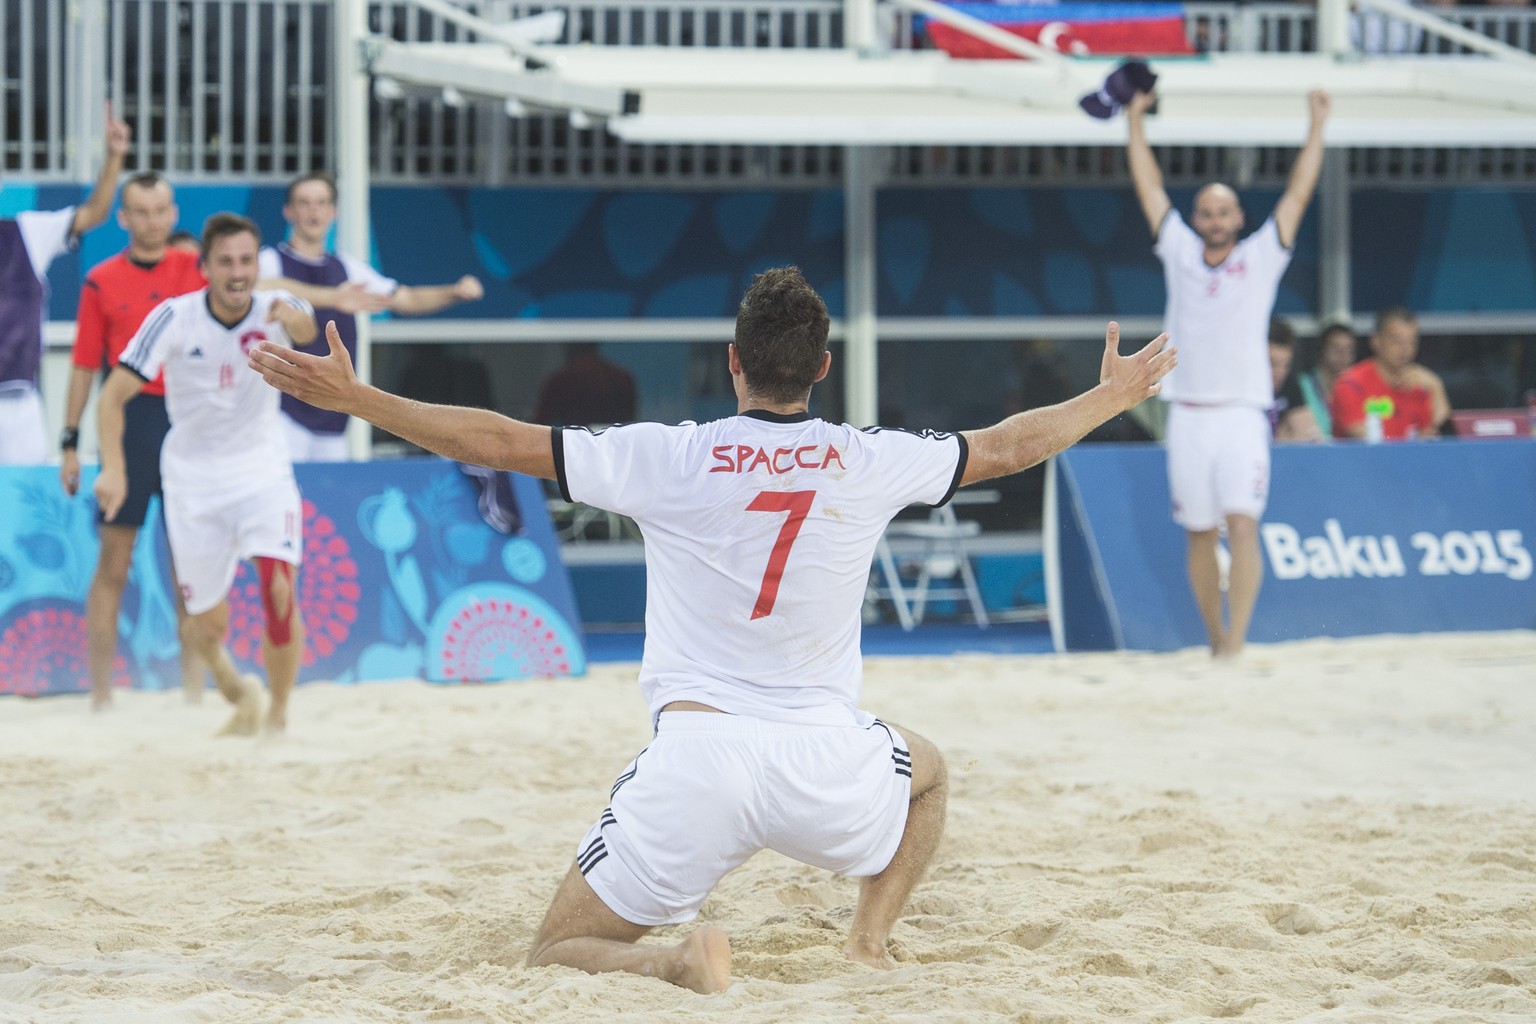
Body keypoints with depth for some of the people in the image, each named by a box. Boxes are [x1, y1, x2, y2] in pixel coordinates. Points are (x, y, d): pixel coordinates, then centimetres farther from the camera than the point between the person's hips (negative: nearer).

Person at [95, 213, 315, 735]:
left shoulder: (274, 310, -13)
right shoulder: (174, 318, -14)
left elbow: (306, 329, -37)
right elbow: (113, 394, -11)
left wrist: (295, 320, -61)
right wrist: (113, 468, -24)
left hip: (262, 471, 0)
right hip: (194, 479, 1)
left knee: (280, 593, -20)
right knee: (207, 624, 5)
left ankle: (278, 714, 2)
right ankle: (234, 689, 40)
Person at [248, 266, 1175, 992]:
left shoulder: (667, 458, -4)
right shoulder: (872, 461, 2)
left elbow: (500, 441, -2)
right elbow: (1006, 447, 18)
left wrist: (354, 397, 5)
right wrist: (1111, 397, 36)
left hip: (698, 757, -2)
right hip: (827, 759, 2)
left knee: (558, 954, 10)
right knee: (928, 774, 37)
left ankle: (682, 959, -22)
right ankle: (872, 940, 15)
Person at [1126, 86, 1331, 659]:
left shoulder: (1261, 258, 6)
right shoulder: (1180, 254, 11)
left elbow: (1298, 193, 4)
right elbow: (1150, 188, 15)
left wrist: (1317, 126, 0)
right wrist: (1135, 122, 14)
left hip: (1242, 415, -3)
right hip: (1188, 415, 3)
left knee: (1242, 525, -16)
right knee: (1200, 535, 8)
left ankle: (1237, 640, -22)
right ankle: (1214, 639, 20)